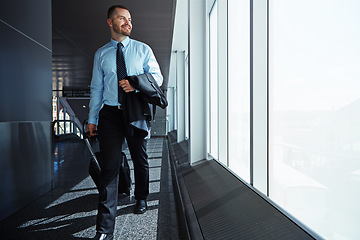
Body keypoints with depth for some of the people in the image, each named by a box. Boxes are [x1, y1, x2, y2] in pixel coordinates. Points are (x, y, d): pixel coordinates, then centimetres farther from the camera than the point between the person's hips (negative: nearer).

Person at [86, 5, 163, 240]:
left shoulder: (143, 49, 8)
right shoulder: (101, 54, 10)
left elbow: (157, 77, 3)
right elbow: (97, 88, 9)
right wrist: (92, 119, 4)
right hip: (110, 114, 0)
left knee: (141, 161, 14)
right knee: (110, 167, -5)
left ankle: (141, 199, 40)